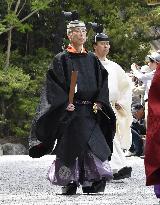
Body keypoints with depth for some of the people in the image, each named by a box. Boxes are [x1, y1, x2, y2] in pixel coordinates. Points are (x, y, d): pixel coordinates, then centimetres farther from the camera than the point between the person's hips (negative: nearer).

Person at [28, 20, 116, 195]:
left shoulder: (92, 59, 14)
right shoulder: (61, 59, 2)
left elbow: (102, 82, 13)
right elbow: (54, 83, -4)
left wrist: (99, 102, -1)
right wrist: (65, 103, -15)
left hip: (91, 110, 4)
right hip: (70, 109, -4)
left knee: (94, 144, -7)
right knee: (70, 146, -7)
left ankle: (91, 183, -6)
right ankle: (68, 183, 1)